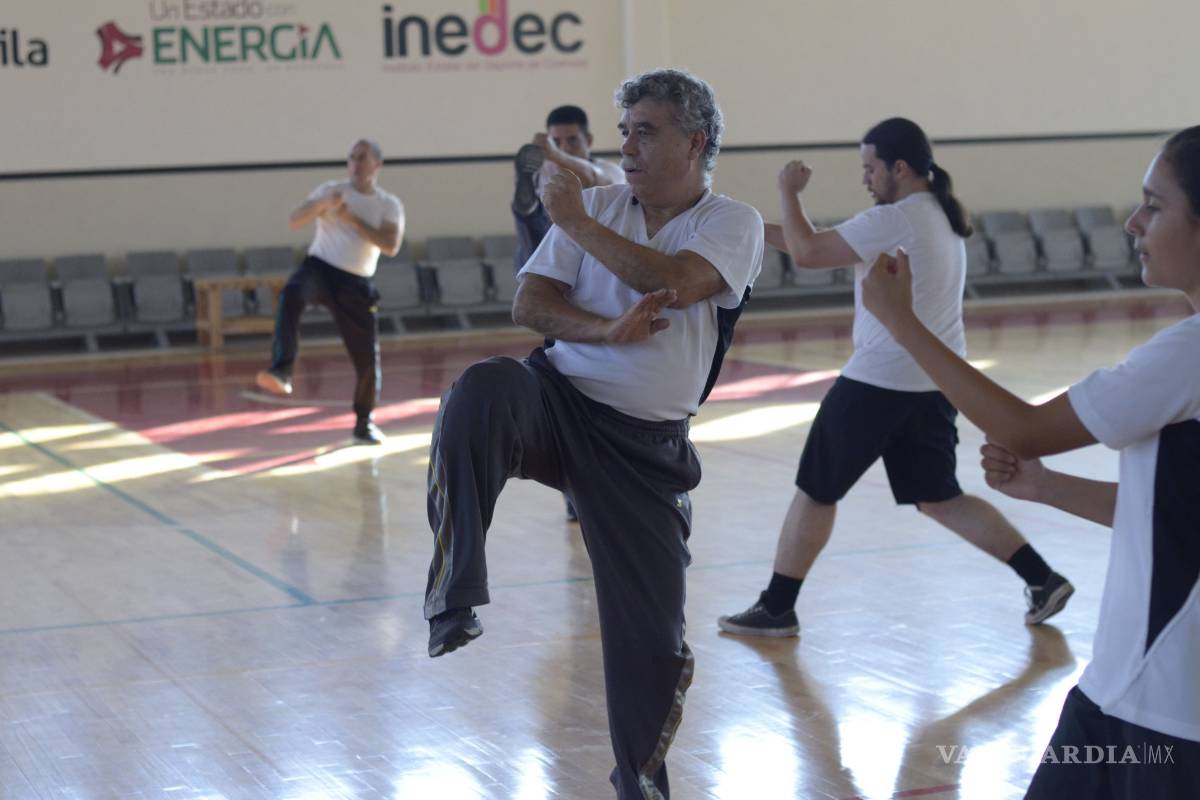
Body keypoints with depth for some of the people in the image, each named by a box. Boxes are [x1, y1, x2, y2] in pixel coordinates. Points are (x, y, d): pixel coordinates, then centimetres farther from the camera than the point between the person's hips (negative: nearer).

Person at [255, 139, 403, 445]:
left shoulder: (390, 205, 5)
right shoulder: (331, 190, 4)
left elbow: (391, 245, -12)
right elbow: (294, 221, -8)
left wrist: (353, 219, -16)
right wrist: (322, 205, -26)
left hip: (356, 284, 2)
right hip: (319, 268, -2)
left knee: (367, 357, 1)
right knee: (291, 296, -37)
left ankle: (364, 422, 24)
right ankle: (281, 371, -46)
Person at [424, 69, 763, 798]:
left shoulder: (733, 224, -2)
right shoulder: (598, 205, 6)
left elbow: (672, 282, -22)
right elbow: (529, 305, -1)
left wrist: (573, 220, -11)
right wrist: (608, 330, -19)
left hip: (646, 443, -1)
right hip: (559, 396, 1)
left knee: (652, 630, 0)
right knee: (482, 390, -35)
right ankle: (454, 597, -33)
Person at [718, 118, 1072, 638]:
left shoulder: (894, 220, -16)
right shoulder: (942, 219, 13)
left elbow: (807, 253, -16)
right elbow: (831, 247, 16)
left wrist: (789, 193, -1)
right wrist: (763, 231, 13)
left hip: (879, 382, -8)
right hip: (936, 383, 8)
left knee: (815, 492, 6)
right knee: (939, 499, 16)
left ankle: (776, 609, 13)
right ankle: (1043, 579, 10)